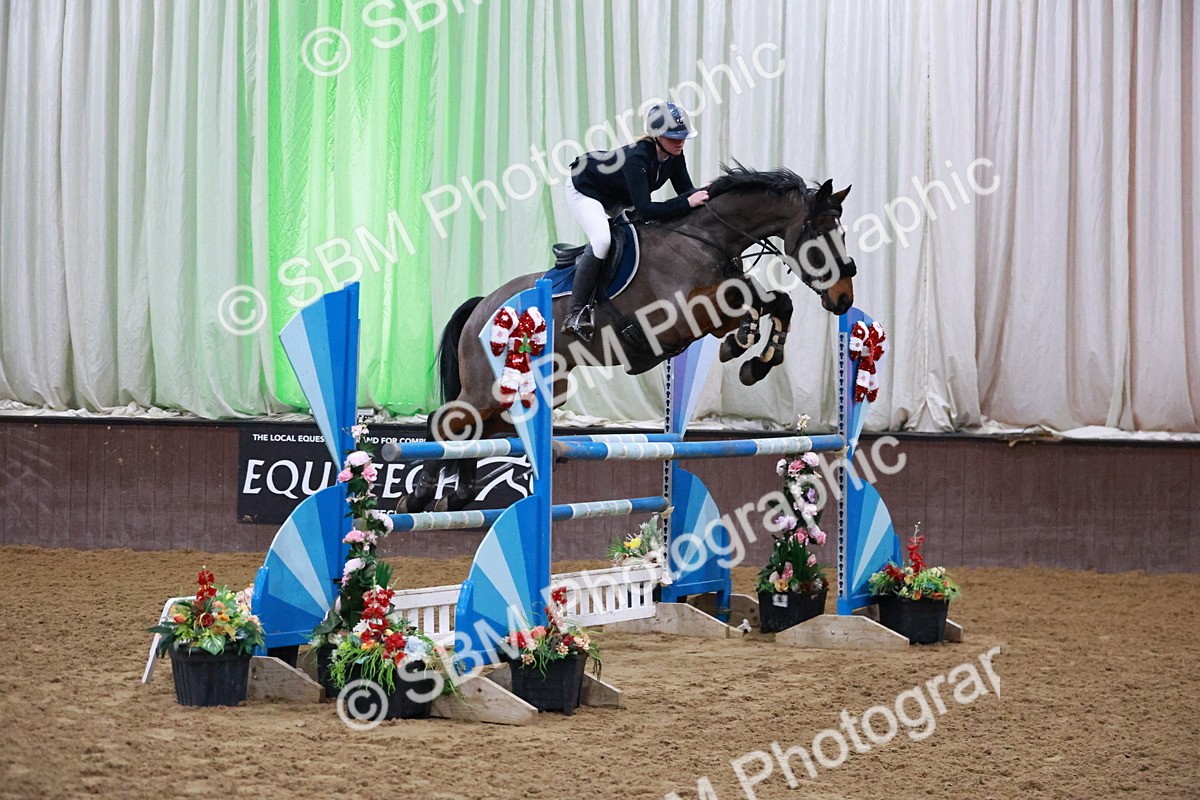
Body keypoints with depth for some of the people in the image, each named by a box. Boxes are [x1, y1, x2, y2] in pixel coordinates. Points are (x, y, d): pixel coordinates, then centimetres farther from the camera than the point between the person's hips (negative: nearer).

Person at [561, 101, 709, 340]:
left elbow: (686, 191, -8)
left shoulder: (674, 156, -16)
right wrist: (687, 203, -47)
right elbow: (644, 210, -44)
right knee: (602, 239, -31)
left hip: (618, 198, 9)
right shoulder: (637, 158, -38)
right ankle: (575, 315, -24)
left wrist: (701, 194, -30)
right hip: (584, 191, -9)